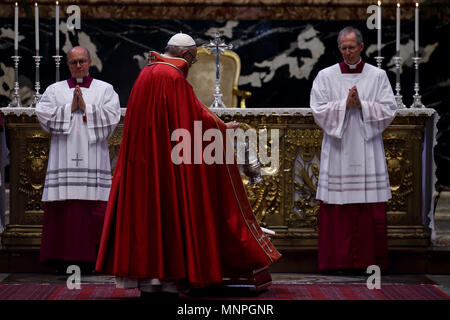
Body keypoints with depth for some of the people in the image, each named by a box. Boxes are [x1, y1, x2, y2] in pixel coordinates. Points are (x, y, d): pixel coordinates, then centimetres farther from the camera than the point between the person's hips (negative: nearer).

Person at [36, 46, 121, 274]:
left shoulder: (105, 90, 12)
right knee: (64, 210, -5)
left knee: (92, 211, -6)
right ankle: (64, 260, -2)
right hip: (64, 159, 1)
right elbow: (44, 115, 1)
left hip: (93, 159, -1)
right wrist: (70, 107, -6)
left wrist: (86, 108, -7)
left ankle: (89, 259, -2)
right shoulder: (54, 90, 15)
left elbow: (112, 116, -2)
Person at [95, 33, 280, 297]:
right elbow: (195, 114, -10)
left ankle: (147, 279, 10)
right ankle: (167, 278, 0)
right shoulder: (173, 77, -14)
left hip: (142, 160, 9)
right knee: (169, 209, -2)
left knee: (146, 208, 8)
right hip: (167, 161, -9)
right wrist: (222, 127, 5)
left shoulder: (147, 73, 14)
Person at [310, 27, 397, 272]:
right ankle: (342, 260, 4)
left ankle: (371, 259, 5)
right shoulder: (325, 76, 5)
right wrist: (345, 105, -14)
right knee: (339, 209, -2)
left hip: (368, 149, 0)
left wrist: (362, 105, -12)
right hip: (338, 150, 0)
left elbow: (388, 110, 0)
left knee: (372, 210, -1)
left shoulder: (378, 76, 6)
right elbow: (318, 110, -3)